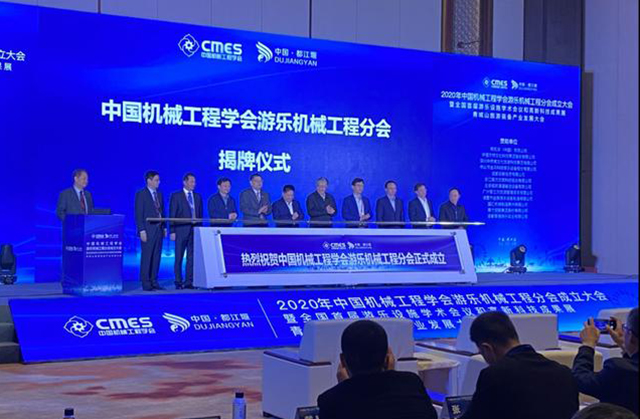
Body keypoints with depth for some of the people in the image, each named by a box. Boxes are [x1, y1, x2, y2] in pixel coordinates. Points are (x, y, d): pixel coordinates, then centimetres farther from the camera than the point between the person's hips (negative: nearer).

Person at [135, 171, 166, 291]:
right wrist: (142, 231, -16)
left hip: (159, 230, 7)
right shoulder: (141, 194, -6)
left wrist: (164, 227, 10)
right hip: (148, 231, -7)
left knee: (156, 257, 7)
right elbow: (139, 214, -10)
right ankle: (146, 284, 0)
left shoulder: (159, 194, 14)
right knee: (147, 257, -4)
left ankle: (154, 282, 12)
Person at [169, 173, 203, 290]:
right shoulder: (176, 196, 2)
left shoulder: (197, 196, 15)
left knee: (192, 258, 4)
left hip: (194, 231, 4)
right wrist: (172, 231, -9)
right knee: (179, 258, 0)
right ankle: (178, 282, 4)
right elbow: (172, 215, -2)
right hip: (181, 231, -4)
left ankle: (189, 282, 8)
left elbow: (200, 214, 14)